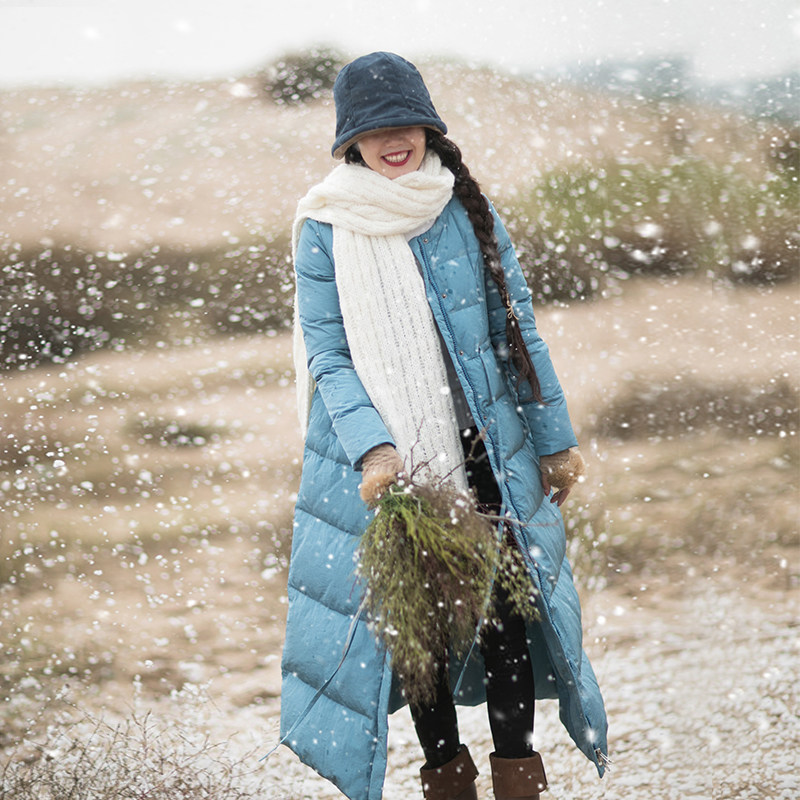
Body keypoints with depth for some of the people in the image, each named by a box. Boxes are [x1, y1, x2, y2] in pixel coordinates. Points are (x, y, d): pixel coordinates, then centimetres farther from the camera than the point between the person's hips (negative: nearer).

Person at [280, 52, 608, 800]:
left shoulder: (467, 212, 3)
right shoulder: (325, 230, -4)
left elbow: (517, 330, 8)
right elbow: (328, 355, -6)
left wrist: (554, 437, 9)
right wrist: (372, 449, -20)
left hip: (486, 452, 2)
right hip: (385, 461, -1)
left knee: (507, 605, 1)